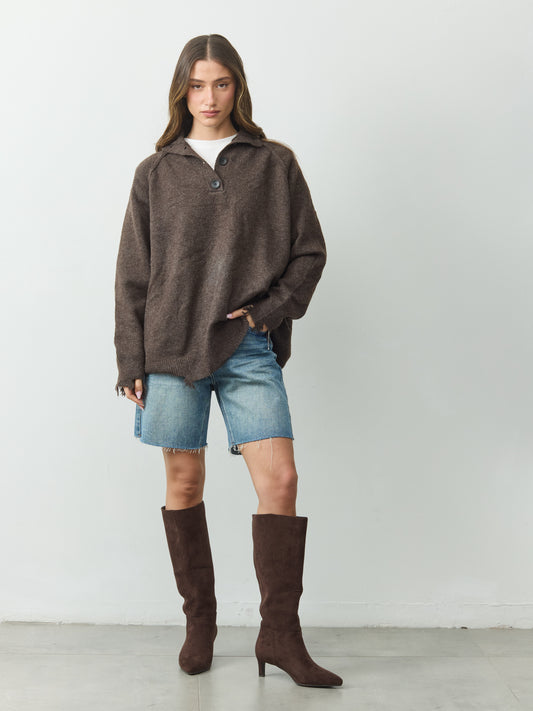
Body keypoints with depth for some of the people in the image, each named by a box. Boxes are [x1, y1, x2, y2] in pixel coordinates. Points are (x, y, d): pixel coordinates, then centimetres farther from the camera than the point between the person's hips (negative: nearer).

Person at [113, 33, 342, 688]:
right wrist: (132, 360, 2)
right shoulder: (156, 173, 9)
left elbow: (309, 252, 9)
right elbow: (132, 275, 8)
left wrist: (268, 311, -5)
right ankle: (199, 620, 22)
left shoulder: (275, 164, 9)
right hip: (172, 346, 1)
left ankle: (280, 634, 4)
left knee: (279, 480, -8)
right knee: (184, 482, 5)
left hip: (249, 347, 0)